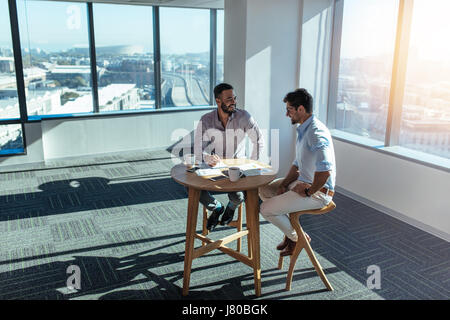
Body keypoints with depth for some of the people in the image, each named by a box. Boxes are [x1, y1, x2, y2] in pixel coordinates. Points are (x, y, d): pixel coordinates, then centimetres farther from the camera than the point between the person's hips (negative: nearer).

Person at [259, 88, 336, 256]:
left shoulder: (316, 133, -24)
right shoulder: (303, 130, 10)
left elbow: (325, 170, -35)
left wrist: (309, 191, -21)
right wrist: (284, 185, 5)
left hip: (319, 191, -11)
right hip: (302, 181, 11)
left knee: (266, 209, -13)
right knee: (263, 189, 18)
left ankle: (298, 237, 10)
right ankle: (290, 230, 21)